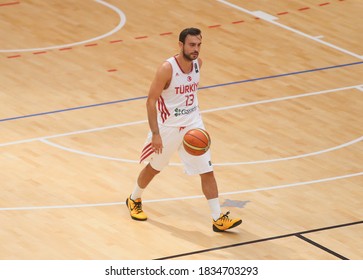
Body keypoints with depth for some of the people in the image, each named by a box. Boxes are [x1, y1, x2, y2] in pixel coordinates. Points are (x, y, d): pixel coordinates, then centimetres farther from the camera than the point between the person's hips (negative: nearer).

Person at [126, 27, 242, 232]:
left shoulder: (198, 63, -5)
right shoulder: (167, 69, -24)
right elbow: (151, 101, -21)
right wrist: (155, 134, -24)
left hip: (193, 125, 5)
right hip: (168, 127, -4)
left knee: (207, 171, -2)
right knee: (154, 167, 16)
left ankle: (218, 219, 1)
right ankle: (134, 200, 42)